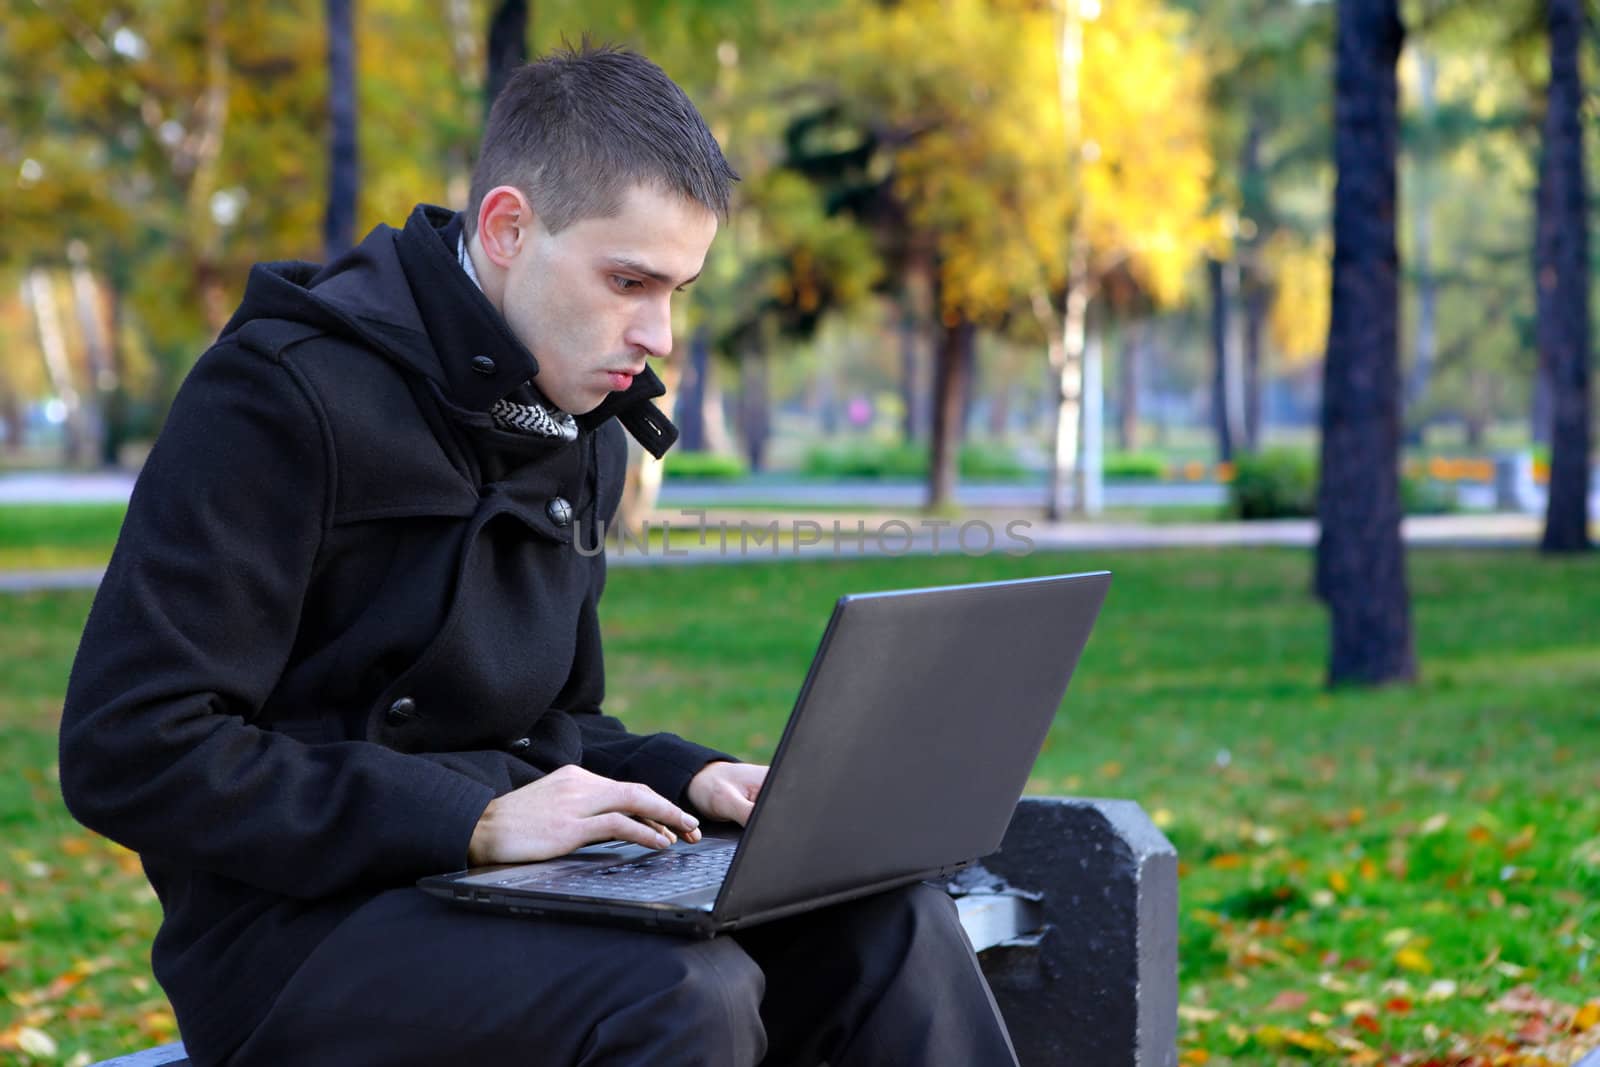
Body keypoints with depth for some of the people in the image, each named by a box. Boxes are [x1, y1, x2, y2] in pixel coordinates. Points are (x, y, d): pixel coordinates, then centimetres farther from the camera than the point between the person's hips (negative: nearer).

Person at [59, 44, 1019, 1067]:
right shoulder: (286, 396, -13)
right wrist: (476, 820, -23)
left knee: (891, 917, -14)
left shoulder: (582, 433, 13)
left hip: (509, 875, 7)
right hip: (296, 922, -7)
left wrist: (683, 777, 0)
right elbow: (128, 752, -19)